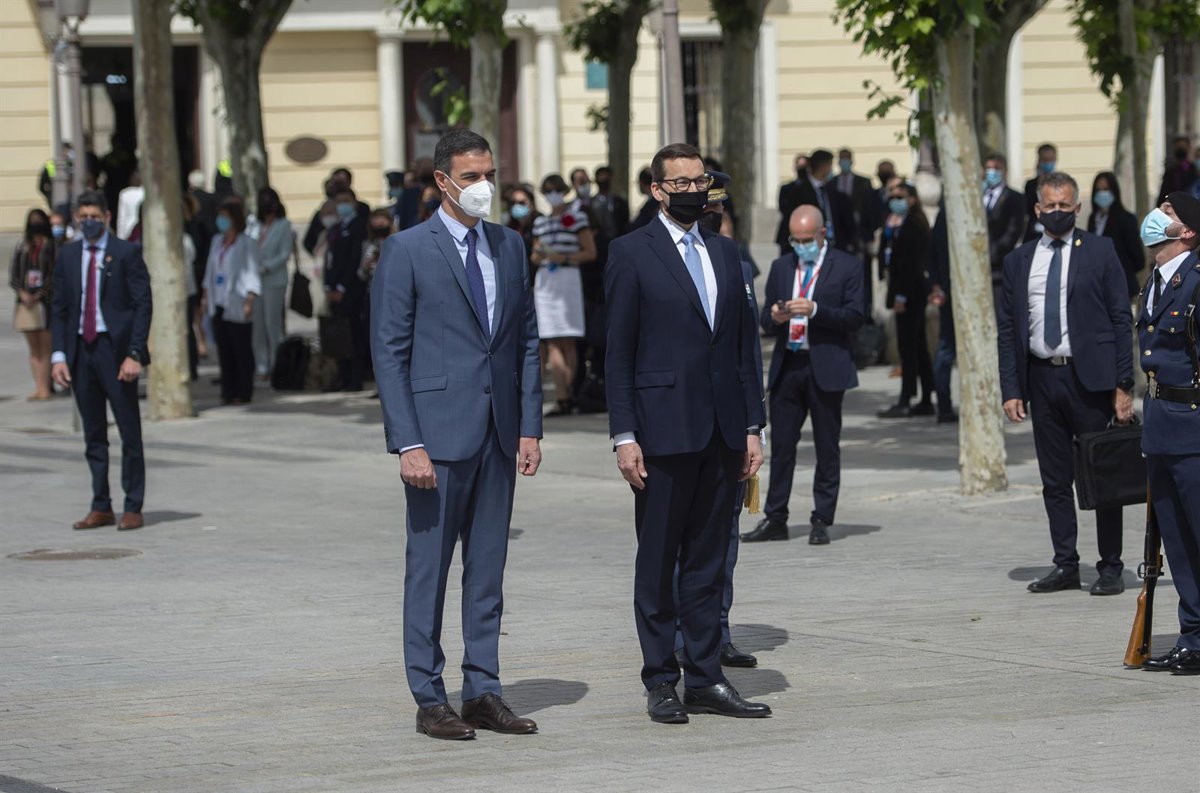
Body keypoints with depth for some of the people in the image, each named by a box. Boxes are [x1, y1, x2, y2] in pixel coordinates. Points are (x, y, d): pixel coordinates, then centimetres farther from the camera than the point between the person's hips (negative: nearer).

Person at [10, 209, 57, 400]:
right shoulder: (22, 247, 10)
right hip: (26, 303, 5)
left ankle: (45, 388, -4)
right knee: (34, 349, 6)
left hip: (45, 302, -5)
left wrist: (39, 296, -13)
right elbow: (13, 274, 9)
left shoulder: (52, 247, -3)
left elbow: (56, 276, -8)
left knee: (45, 347, -5)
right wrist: (22, 293, -8)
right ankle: (40, 387, 9)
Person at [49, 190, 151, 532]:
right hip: (80, 350, 4)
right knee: (93, 435, 9)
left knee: (129, 432, -1)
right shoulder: (67, 255, 10)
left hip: (115, 349, -4)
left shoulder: (126, 253, -3)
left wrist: (134, 355, -14)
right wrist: (58, 355, 1)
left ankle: (133, 508, 4)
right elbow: (58, 308, 11)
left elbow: (143, 305, -6)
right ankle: (101, 507, 14)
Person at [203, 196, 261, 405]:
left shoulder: (247, 244, -7)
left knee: (242, 351, -1)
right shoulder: (217, 242, 14)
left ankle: (243, 393, 4)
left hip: (237, 307, -7)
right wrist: (206, 296, 15)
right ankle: (228, 392, 13)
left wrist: (249, 301, -19)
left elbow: (252, 275, -11)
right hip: (218, 305, 7)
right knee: (224, 351, 8)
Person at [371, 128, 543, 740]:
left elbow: (527, 342, 14)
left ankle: (484, 691, 15)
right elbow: (390, 353, -7)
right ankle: (429, 700, 6)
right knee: (429, 566, 1)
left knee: (488, 568, 9)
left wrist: (530, 428, 6)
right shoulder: (407, 251, -5)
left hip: (498, 433, 5)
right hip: (438, 431, -5)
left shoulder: (509, 247, 12)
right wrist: (408, 443, -13)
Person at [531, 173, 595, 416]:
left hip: (567, 277, -4)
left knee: (566, 341, -3)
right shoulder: (540, 222, 16)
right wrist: (538, 255, -2)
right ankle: (564, 397, -3)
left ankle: (566, 396, -4)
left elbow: (590, 252, -2)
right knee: (551, 342, -2)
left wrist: (563, 257, -13)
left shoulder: (577, 218, 1)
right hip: (544, 280, 4)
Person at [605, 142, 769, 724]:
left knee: (708, 562, 8)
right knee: (657, 563, 2)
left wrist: (751, 427, 10)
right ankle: (661, 682, 8)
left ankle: (705, 679, 13)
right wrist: (624, 436, -11)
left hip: (722, 432, 5)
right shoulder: (632, 254, -2)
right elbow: (618, 353, -5)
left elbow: (744, 345, 16)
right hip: (664, 430, -5)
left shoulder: (724, 253, 14)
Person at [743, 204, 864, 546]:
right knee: (781, 445, 3)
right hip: (786, 365, 4)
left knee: (827, 448, 2)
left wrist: (815, 310, -19)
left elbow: (854, 317, -7)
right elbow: (766, 321, 14)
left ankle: (821, 521, 7)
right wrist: (774, 317, -10)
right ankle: (774, 519, 7)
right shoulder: (781, 268, 14)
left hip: (826, 368, -4)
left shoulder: (846, 267, 1)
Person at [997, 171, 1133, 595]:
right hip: (1041, 377, 3)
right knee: (1055, 480, 7)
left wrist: (1123, 385, -7)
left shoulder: (1099, 252, 1)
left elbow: (1121, 319, -1)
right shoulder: (1018, 261, 10)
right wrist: (1010, 389, 2)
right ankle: (1065, 565, 14)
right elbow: (1007, 330, 11)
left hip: (1089, 377, -3)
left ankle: (1111, 568, 7)